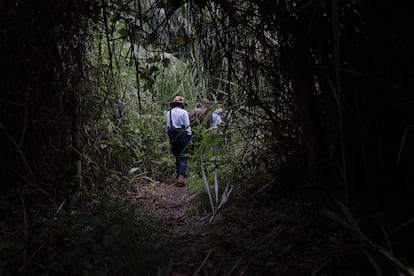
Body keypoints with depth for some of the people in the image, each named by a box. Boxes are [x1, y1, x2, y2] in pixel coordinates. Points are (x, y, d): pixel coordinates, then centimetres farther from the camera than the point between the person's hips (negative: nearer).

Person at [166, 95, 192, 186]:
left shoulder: (169, 113, 9)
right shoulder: (184, 112, -6)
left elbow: (167, 127, 10)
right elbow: (187, 126, -7)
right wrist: (189, 137, 0)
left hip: (173, 137, 5)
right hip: (183, 135, -5)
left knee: (177, 157, 14)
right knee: (183, 157, -4)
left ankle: (178, 176, 17)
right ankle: (181, 176, -18)